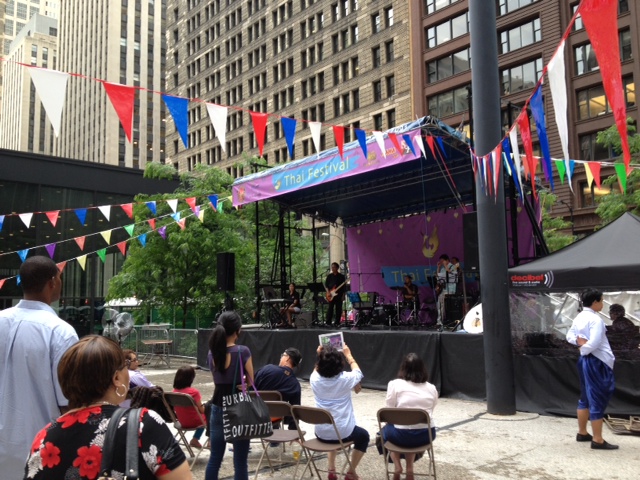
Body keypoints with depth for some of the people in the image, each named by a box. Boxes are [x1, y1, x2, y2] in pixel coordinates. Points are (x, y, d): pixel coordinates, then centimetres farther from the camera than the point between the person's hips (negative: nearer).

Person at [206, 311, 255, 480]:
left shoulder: (212, 353, 1)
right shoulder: (243, 351, -15)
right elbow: (251, 382, -6)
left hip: (217, 408, 5)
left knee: (215, 458, 14)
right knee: (240, 461, 4)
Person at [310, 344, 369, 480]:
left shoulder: (315, 379, -9)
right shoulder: (345, 379, -16)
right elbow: (358, 372, 9)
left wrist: (321, 356, 20)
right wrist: (348, 355, 21)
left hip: (321, 433, 3)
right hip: (343, 432, -3)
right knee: (363, 436, 29)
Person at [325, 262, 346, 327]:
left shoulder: (341, 276, 5)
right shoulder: (329, 276, 9)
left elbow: (344, 287, 4)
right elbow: (326, 285, 8)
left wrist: (343, 295, -4)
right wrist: (328, 292, -7)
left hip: (339, 295, 0)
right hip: (331, 295, 0)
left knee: (338, 309, 1)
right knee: (330, 308, -4)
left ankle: (337, 323, 6)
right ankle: (328, 322, -3)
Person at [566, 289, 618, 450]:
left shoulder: (579, 318, 8)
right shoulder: (596, 319, -19)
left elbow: (569, 336, 16)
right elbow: (594, 343, -26)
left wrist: (579, 341, -2)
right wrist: (584, 348, -8)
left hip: (584, 360, 9)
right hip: (597, 362, -9)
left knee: (586, 398, 18)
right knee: (598, 400, -2)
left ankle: (582, 433, 28)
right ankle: (598, 440, 4)